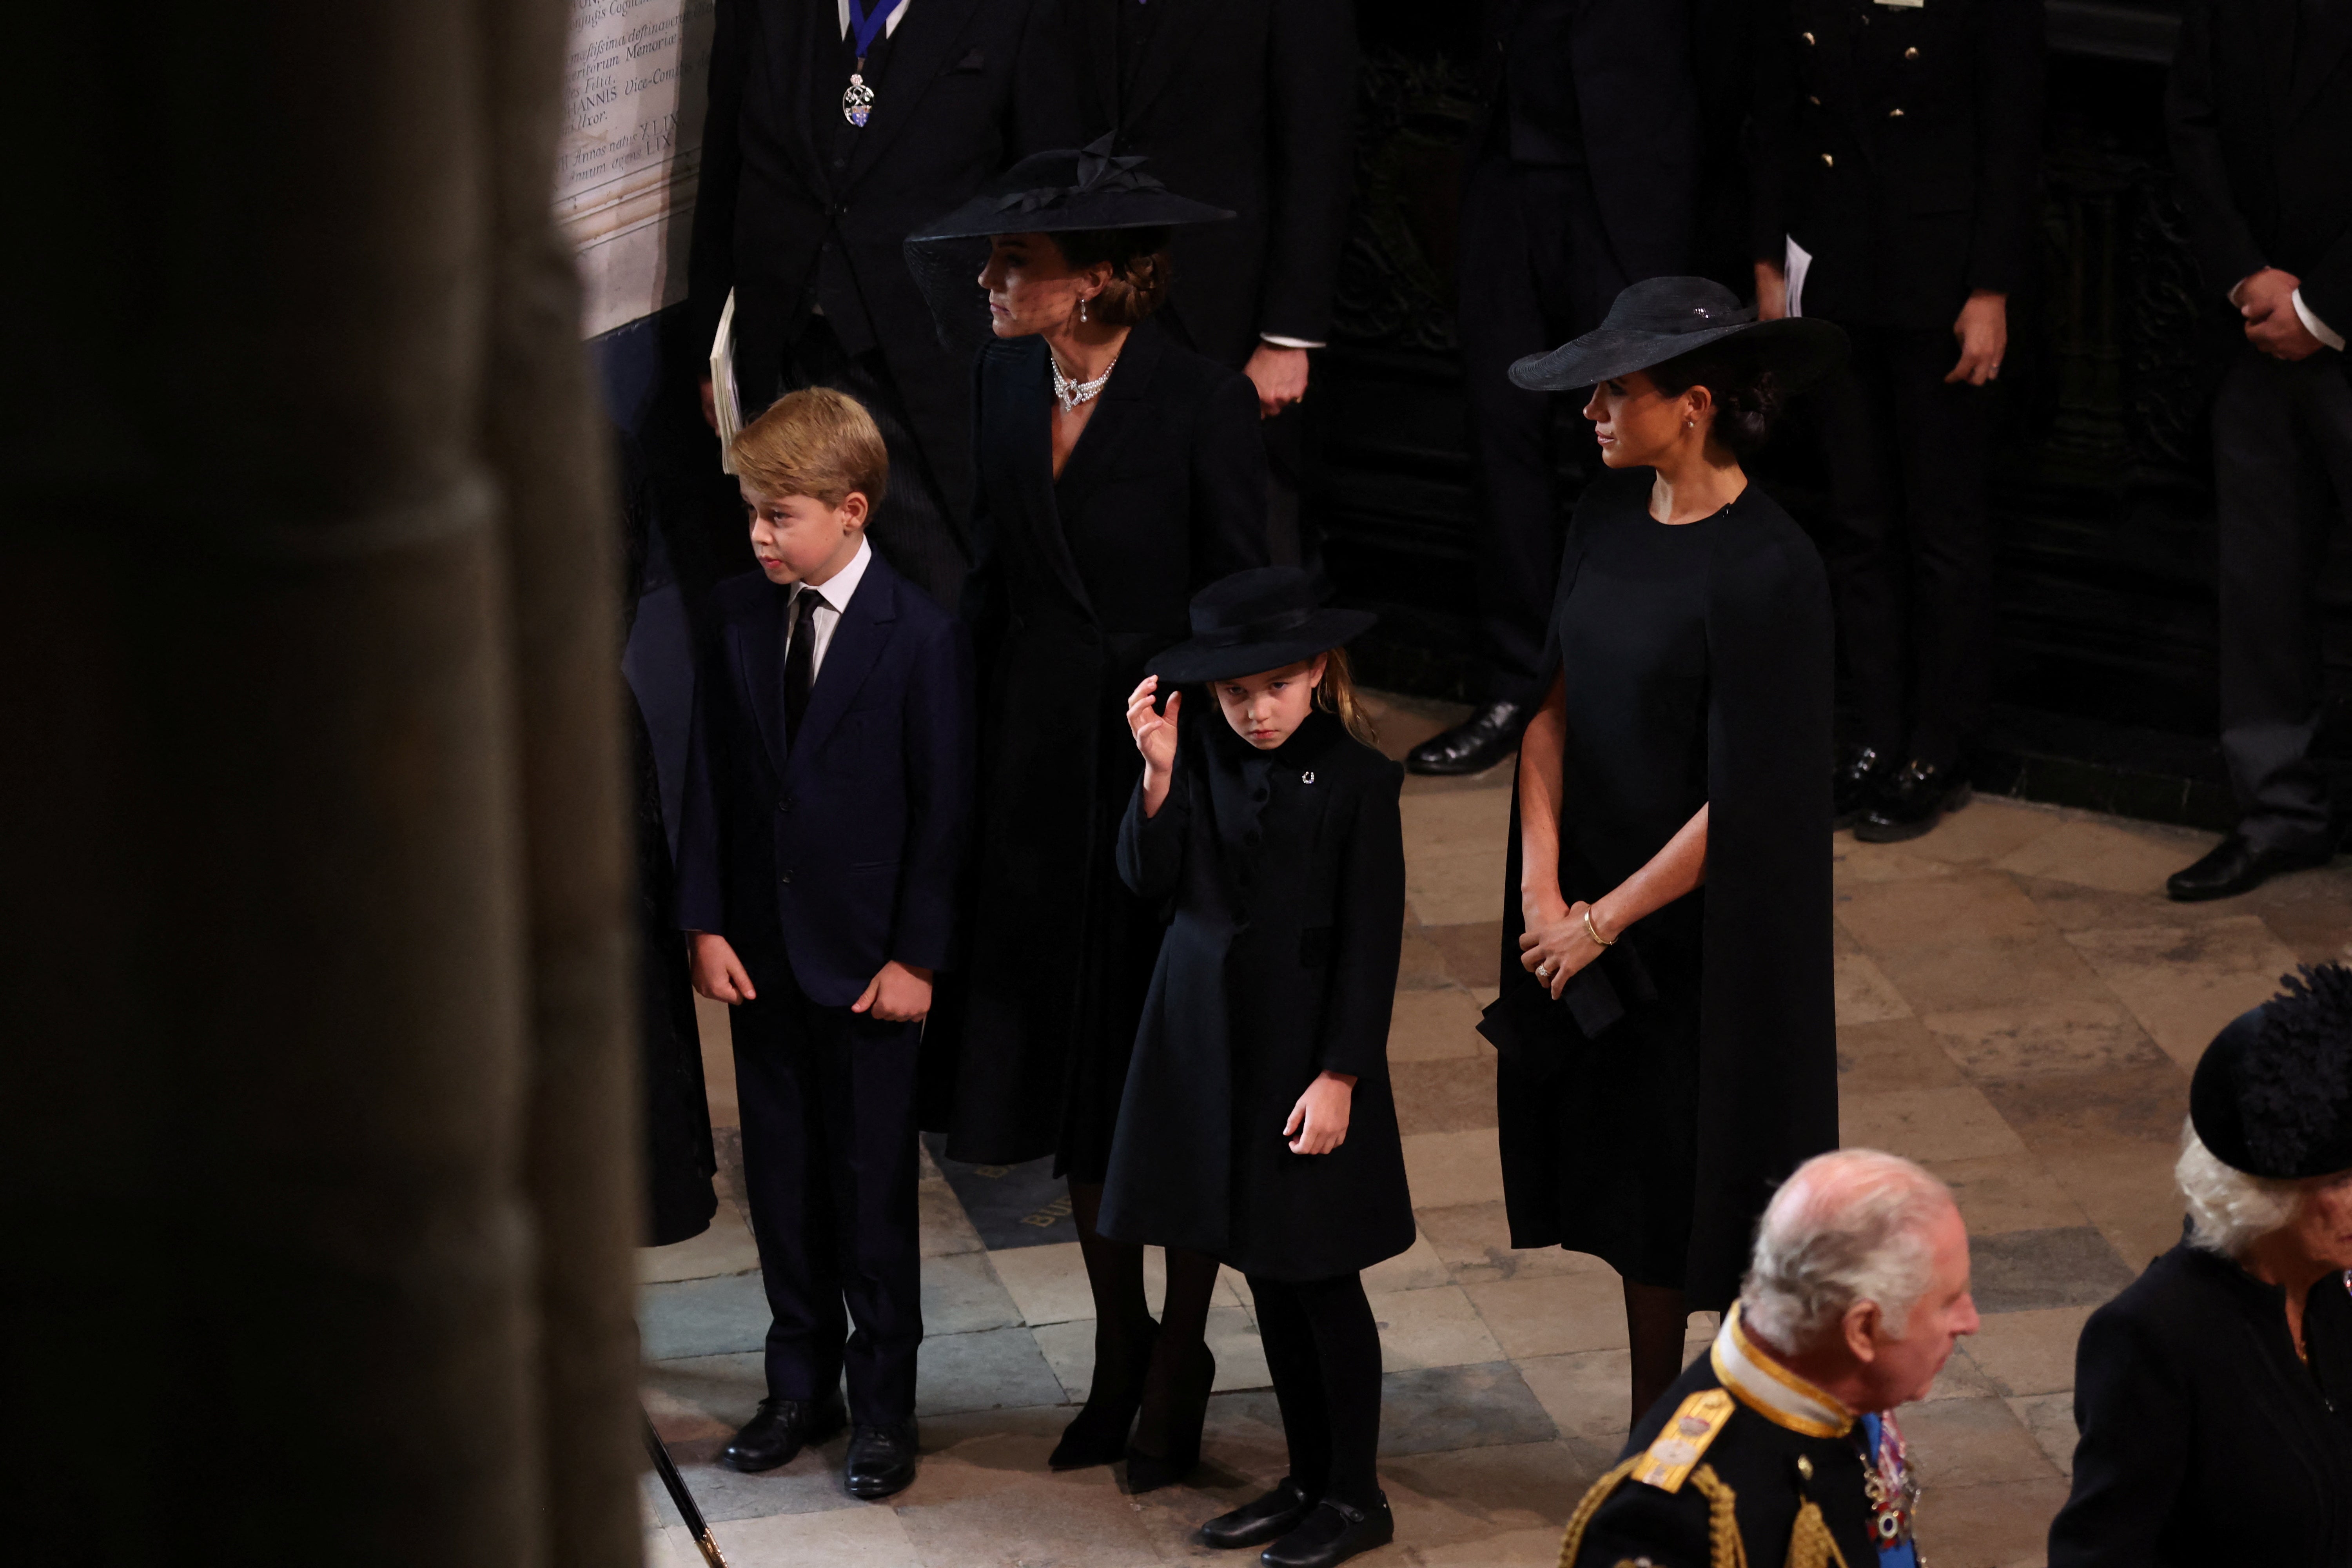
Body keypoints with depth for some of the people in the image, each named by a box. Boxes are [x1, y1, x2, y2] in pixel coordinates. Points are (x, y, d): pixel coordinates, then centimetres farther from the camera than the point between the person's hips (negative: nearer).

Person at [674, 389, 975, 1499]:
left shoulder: (922, 638, -13)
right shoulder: (740, 615, 1)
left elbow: (943, 807, -10)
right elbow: (711, 776, 5)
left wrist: (917, 956, -11)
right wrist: (707, 921, 0)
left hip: (868, 960, -5)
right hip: (760, 948, 5)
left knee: (873, 1182, 4)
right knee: (781, 1176, 13)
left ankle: (884, 1403, 17)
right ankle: (802, 1385, 26)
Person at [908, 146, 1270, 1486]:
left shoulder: (1205, 405, -15)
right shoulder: (1006, 384, 2)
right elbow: (995, 574, 8)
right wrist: (978, 752, 4)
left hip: (1169, 769, -6)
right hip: (1042, 777, 6)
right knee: (1074, 1072, 13)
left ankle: (1180, 1366, 19)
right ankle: (1119, 1352, 27)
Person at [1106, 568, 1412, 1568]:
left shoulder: (1357, 780, -11)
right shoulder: (1201, 759, 1)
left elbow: (1370, 944, -10)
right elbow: (1149, 882, -3)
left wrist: (1340, 1078, -13)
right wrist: (1159, 777, -17)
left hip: (1307, 1056, -5)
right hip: (1213, 1048, 5)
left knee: (1322, 1279, 2)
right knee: (1267, 1275, 13)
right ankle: (1308, 1480, 25)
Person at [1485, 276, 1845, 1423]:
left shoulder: (1767, 572, -22)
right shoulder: (1609, 517, 1)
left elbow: (1744, 802, -20)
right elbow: (1554, 701, 4)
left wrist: (1601, 922, -13)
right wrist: (1543, 890, -7)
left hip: (1710, 933, -7)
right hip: (1595, 912, 7)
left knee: (1714, 1197, 5)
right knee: (1635, 1195, 17)